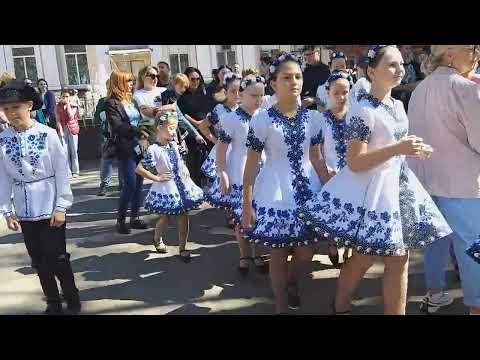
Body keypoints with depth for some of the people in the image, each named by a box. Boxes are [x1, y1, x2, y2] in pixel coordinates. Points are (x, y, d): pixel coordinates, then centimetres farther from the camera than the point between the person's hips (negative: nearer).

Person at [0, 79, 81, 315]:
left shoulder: (48, 134, -10)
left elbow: (61, 172, -8)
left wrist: (61, 207, -10)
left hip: (50, 208, -3)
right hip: (24, 211, 3)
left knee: (57, 258, 3)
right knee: (39, 261, 13)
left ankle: (72, 301, 26)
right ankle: (53, 303, 31)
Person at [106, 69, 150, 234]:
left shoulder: (131, 100, 17)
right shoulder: (111, 103, -5)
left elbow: (141, 121, 13)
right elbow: (118, 126, -17)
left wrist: (144, 138, -4)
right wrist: (139, 132, -20)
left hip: (140, 147, 7)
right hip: (126, 149, -7)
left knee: (138, 184, 7)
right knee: (130, 184, -9)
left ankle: (135, 217, 17)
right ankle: (120, 220, 4)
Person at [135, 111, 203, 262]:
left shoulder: (174, 145, 5)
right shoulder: (154, 150, -16)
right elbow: (139, 169, -17)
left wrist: (184, 169, 6)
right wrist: (157, 178, -15)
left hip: (181, 186, 6)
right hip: (166, 189, -6)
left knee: (183, 218, 6)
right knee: (164, 218, 10)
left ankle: (182, 248, 18)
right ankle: (157, 239, 40)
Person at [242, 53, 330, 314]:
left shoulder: (312, 117, 1)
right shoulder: (262, 120, -9)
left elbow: (316, 158, 9)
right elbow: (251, 164, -6)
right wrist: (247, 205, -7)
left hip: (307, 189, 3)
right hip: (275, 192, -3)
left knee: (306, 253, 9)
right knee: (278, 253, 7)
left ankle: (292, 285, 43)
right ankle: (281, 305, 29)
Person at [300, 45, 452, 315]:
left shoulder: (398, 105, 9)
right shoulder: (363, 110, -17)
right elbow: (355, 162, -21)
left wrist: (415, 151, 5)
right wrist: (397, 149, -26)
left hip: (397, 184, 8)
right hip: (371, 189, -8)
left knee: (399, 258, 11)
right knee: (365, 257, 5)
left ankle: (396, 311, 25)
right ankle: (341, 307, 29)